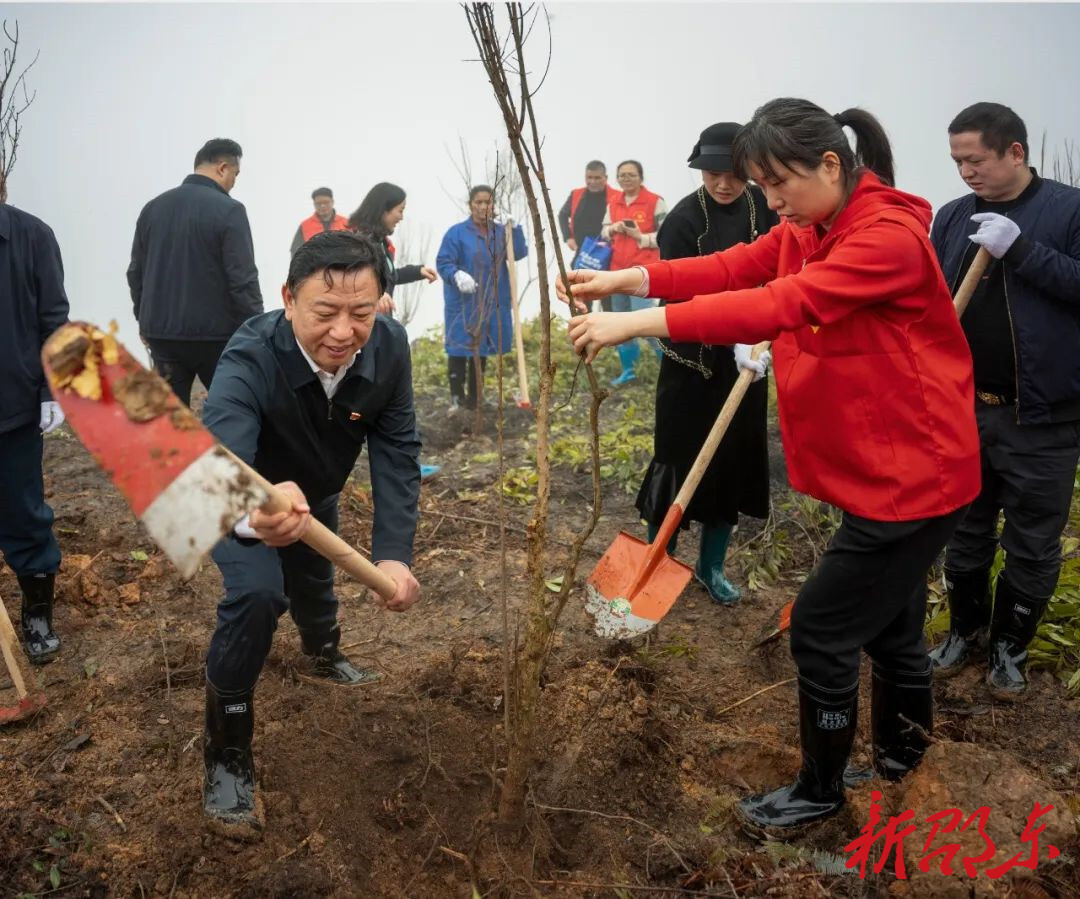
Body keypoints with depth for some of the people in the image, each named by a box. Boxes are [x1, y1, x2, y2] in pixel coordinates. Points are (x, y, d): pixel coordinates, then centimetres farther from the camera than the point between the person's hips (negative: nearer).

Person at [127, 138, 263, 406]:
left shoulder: (152, 207, 9)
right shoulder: (229, 210, -11)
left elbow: (136, 272, 14)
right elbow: (243, 281, -15)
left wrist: (145, 321, 24)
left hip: (162, 331, 6)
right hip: (214, 333, -5)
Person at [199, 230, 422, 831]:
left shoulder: (389, 347, -31)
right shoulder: (250, 361, -44)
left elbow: (397, 455, -28)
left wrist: (394, 553, -41)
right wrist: (255, 512, -82)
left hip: (317, 491, 5)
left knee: (315, 577, 27)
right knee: (258, 593, -27)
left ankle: (324, 652, 63)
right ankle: (227, 754, -6)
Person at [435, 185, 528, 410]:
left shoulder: (501, 231, 7)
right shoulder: (457, 232, -8)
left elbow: (519, 254, -6)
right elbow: (443, 262, -11)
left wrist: (514, 229, -22)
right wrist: (457, 275, -31)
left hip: (492, 303, 5)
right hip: (463, 303, -5)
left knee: (481, 349, 14)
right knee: (460, 349, -4)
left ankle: (474, 398, 25)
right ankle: (456, 397, 8)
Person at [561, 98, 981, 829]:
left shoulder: (890, 237, -23)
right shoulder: (805, 232, 7)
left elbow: (780, 306, -35)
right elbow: (728, 268, -4)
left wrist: (639, 323, -39)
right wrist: (625, 279, -18)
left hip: (913, 472, -9)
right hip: (880, 467, 9)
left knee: (822, 626, -1)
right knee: (885, 617, 23)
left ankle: (821, 790, 21)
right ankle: (901, 751, 45)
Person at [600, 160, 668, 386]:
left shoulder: (655, 202, -5)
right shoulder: (613, 204, 12)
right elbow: (603, 232, 19)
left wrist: (641, 237, -18)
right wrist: (613, 229, -3)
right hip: (618, 269, 7)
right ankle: (628, 369, 23)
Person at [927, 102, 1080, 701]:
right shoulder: (953, 218, 5)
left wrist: (1019, 249, -24)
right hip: (963, 410, 4)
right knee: (965, 534, 17)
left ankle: (1010, 648, 28)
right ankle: (964, 632, 35)